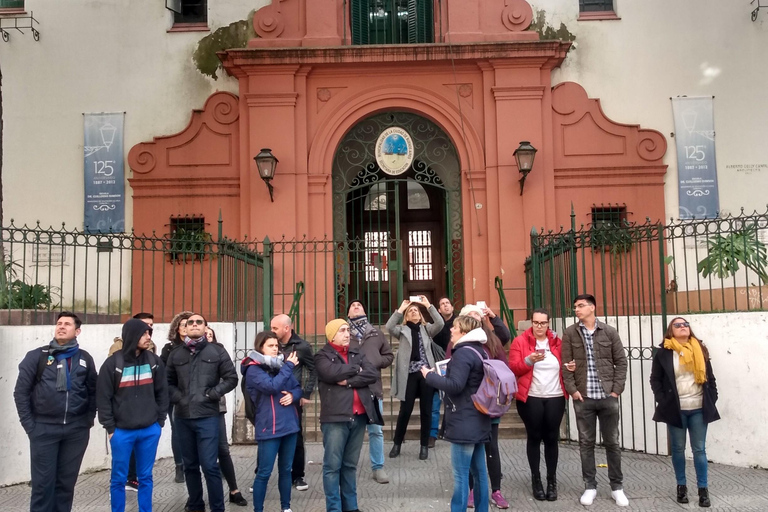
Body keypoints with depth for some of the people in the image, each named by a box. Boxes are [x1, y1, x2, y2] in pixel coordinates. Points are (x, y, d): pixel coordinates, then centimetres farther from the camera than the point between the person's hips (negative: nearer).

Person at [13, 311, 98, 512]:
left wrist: (89, 419, 4)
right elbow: (21, 392, -2)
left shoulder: (85, 358, 6)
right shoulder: (36, 356, -2)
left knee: (67, 481, 10)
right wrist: (29, 425, -6)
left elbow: (93, 392, 11)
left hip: (77, 430, 2)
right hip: (44, 429, -2)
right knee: (43, 482, 3)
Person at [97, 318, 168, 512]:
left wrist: (160, 421, 5)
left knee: (146, 477, 11)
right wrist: (110, 428, -6)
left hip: (150, 431, 3)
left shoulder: (154, 361, 4)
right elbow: (103, 398, -4)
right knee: (119, 478, 7)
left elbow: (162, 393, 9)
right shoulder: (113, 363, -6)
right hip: (122, 432, -2)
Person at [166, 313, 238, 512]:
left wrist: (211, 394, -8)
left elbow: (231, 378, 0)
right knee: (190, 465, 13)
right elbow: (168, 382, 14)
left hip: (207, 416, -3)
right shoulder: (176, 354, 10)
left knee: (209, 466, -5)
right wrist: (177, 397, -2)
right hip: (183, 417, 4)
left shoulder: (217, 351, 1)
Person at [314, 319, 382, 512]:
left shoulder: (356, 354, 16)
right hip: (336, 417, -5)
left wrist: (349, 381, -12)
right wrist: (356, 369, -4)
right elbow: (332, 373, -19)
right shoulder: (322, 356, 1)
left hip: (358, 416, 5)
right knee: (333, 465, -1)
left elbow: (373, 374, 1)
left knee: (350, 465, 14)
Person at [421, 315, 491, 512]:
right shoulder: (479, 351, 13)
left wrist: (429, 375, -11)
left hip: (464, 423, -10)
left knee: (461, 474, -4)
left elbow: (455, 385, -23)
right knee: (479, 472, 14)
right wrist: (443, 373, 17)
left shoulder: (463, 352, -16)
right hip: (478, 420, 10)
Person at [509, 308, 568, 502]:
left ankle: (552, 480, 19)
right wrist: (529, 360, -23)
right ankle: (536, 479, 18)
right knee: (534, 437, 6)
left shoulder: (557, 342, 7)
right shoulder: (520, 341, -2)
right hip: (530, 398, -2)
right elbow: (513, 369, -7)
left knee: (551, 438, 7)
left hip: (555, 398, 2)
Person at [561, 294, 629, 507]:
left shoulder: (610, 332, 2)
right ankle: (590, 486, 18)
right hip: (583, 398, 0)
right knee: (586, 443, 7)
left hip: (608, 396, 0)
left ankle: (617, 487, 20)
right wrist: (572, 390, -9)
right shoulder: (570, 334, 1)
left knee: (612, 442, 8)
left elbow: (621, 362, 3)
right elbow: (566, 364, -1)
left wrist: (617, 389, -4)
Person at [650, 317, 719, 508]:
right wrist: (663, 401, -7)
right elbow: (655, 379, 0)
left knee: (699, 449, 4)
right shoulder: (663, 352, -3)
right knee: (678, 449, 8)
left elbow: (709, 377, 10)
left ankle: (703, 489, 13)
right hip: (675, 409, -2)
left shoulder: (700, 349, 6)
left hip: (699, 408, 2)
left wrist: (711, 400, 3)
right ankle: (681, 486, 20)